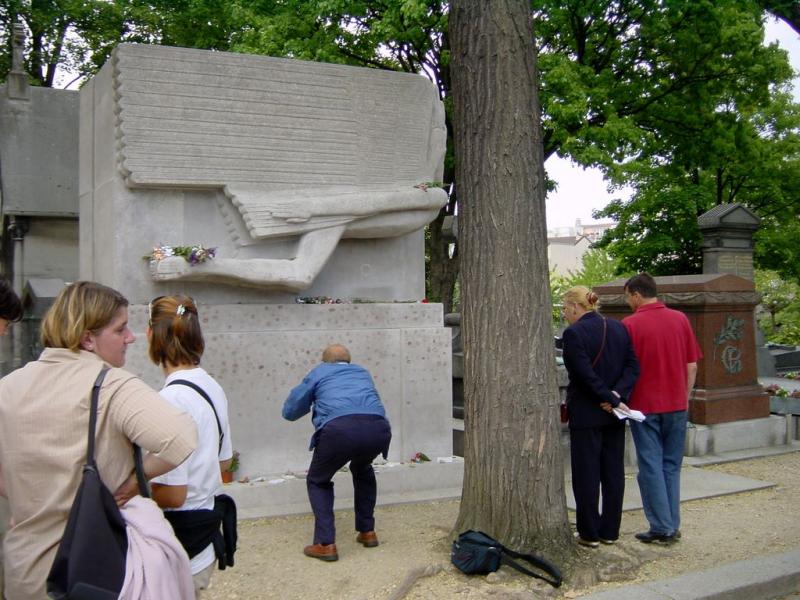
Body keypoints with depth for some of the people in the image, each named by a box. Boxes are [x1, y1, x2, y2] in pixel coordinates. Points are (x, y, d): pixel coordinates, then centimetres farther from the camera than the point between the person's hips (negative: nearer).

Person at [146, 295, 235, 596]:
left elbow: (173, 493, -22)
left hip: (180, 544, -9)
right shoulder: (212, 387, 4)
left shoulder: (170, 399, -23)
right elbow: (224, 460, 17)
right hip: (207, 527, 9)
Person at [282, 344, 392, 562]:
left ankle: (325, 544, 12)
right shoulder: (362, 372, 35)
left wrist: (314, 401, 47)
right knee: (362, 470, 36)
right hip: (378, 428, 4)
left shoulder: (319, 373, 26)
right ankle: (368, 532, 35)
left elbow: (289, 411, 28)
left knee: (318, 481, 23)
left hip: (340, 428, -3)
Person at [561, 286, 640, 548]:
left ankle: (589, 533, 10)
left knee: (586, 474, 3)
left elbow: (586, 375, -19)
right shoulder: (619, 328, 7)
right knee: (613, 472, 12)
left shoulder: (573, 333, -14)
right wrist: (616, 394, -8)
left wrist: (613, 400, -12)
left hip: (586, 414, -6)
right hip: (614, 416, 7)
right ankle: (610, 531, 20)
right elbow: (633, 366, 2)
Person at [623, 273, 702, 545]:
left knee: (651, 467, 4)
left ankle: (662, 528, 5)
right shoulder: (680, 320, 2)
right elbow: (692, 365, 6)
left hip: (645, 406, -4)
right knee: (672, 466, 13)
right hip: (676, 405, 4)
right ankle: (672, 525, 16)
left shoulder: (630, 324, -11)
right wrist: (684, 397, 15)